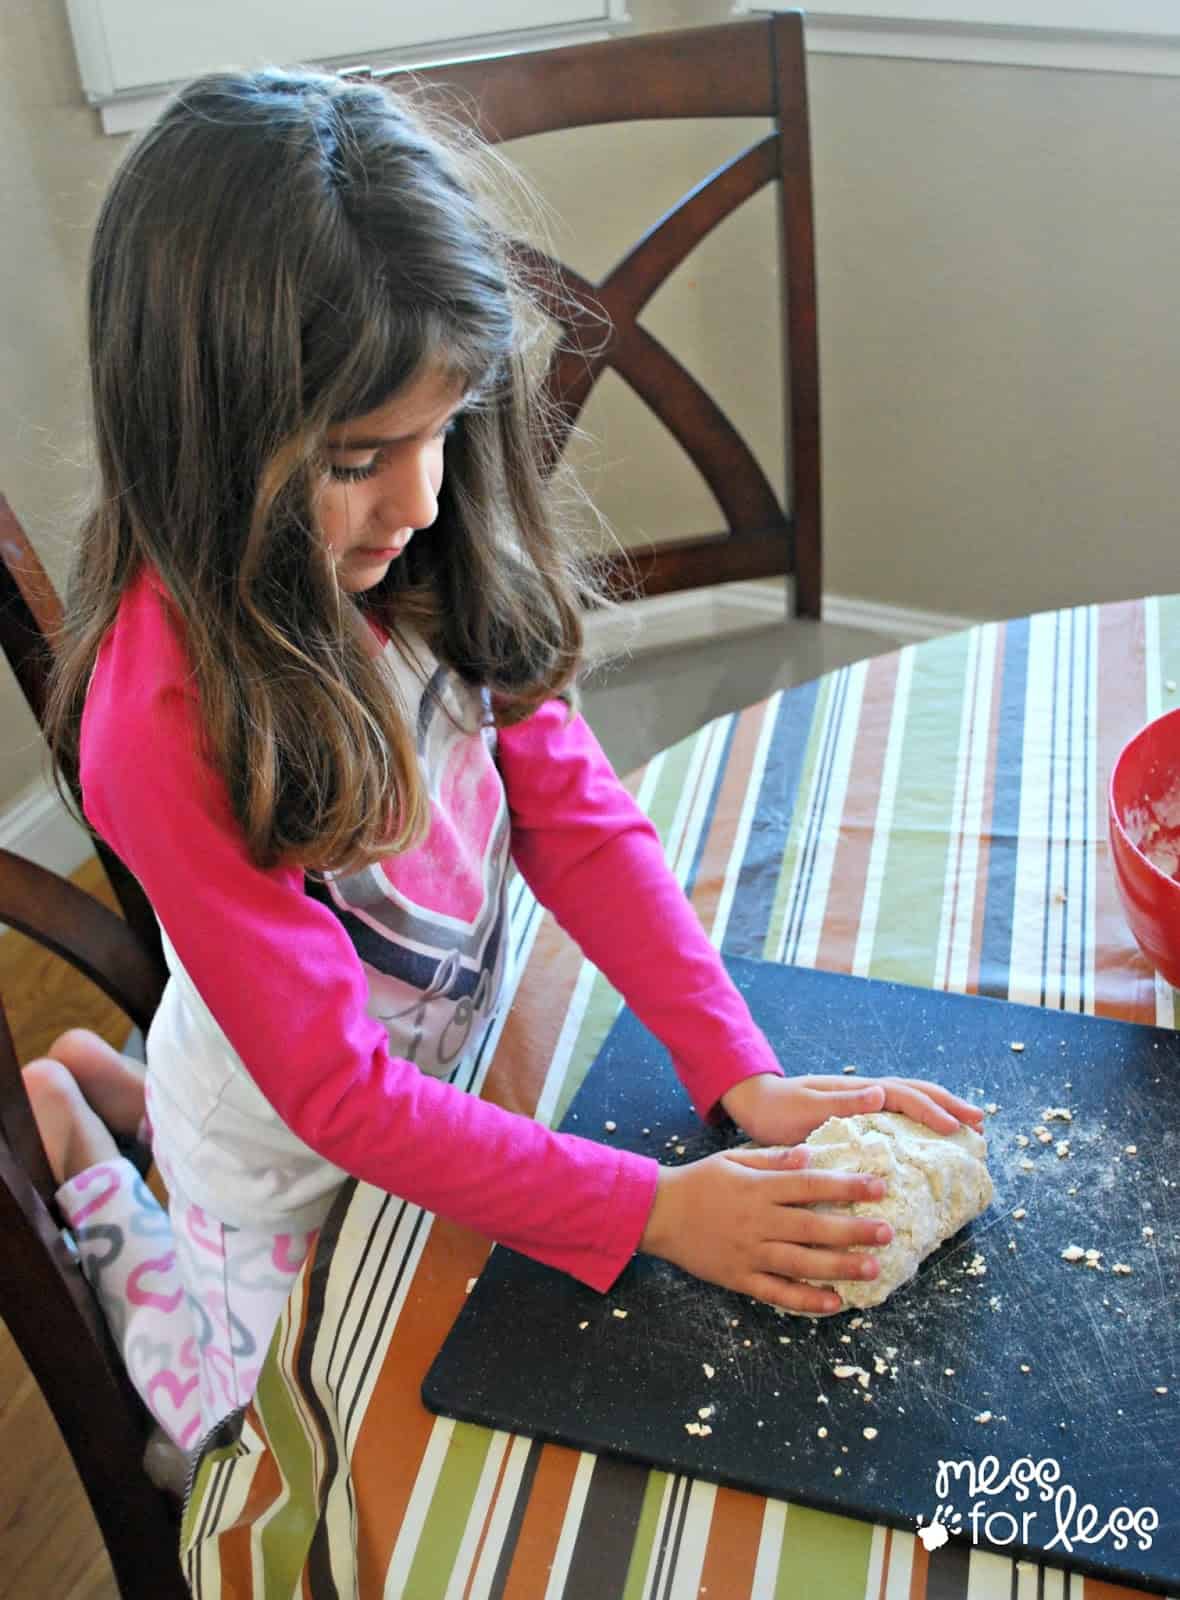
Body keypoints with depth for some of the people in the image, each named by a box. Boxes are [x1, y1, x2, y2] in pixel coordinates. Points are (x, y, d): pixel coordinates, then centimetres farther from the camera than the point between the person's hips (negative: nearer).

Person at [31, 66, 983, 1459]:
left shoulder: (428, 557, -17)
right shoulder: (168, 717, -35)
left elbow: (573, 811, -13)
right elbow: (333, 1090, -30)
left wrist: (741, 1073, -20)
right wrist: (650, 1210, -30)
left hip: (446, 1076, 5)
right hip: (292, 1158, -5)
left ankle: (139, 1093, 37)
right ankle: (64, 1136, 34)